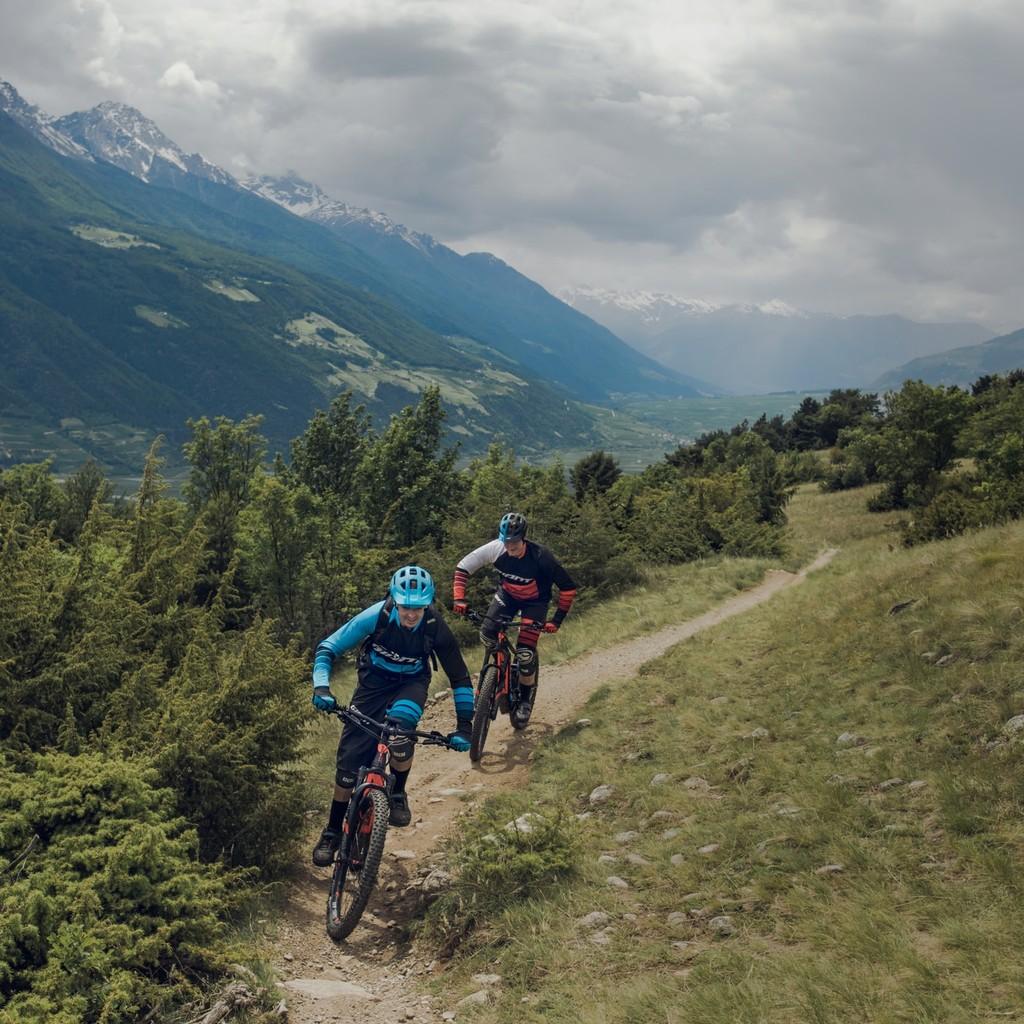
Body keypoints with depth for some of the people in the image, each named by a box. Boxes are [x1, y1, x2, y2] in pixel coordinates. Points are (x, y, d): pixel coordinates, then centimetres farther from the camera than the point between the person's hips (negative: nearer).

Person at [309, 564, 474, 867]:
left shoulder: (435, 629, -26)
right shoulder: (376, 616, -28)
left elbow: (459, 677, -14)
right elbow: (327, 648, -20)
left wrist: (464, 725, -18)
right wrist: (321, 687, -35)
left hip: (411, 685, -1)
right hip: (374, 682, 1)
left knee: (400, 728, -35)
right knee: (349, 760, -4)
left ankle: (398, 795, -7)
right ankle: (333, 831, 15)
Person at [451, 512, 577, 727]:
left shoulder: (540, 557, -33)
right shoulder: (495, 549, -27)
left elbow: (568, 587, -24)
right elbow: (463, 567, -16)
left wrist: (557, 620, -26)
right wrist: (459, 598, -26)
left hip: (534, 601, -3)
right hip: (507, 594, 3)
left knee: (525, 653, -15)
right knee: (487, 634, -19)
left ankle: (527, 698, 10)